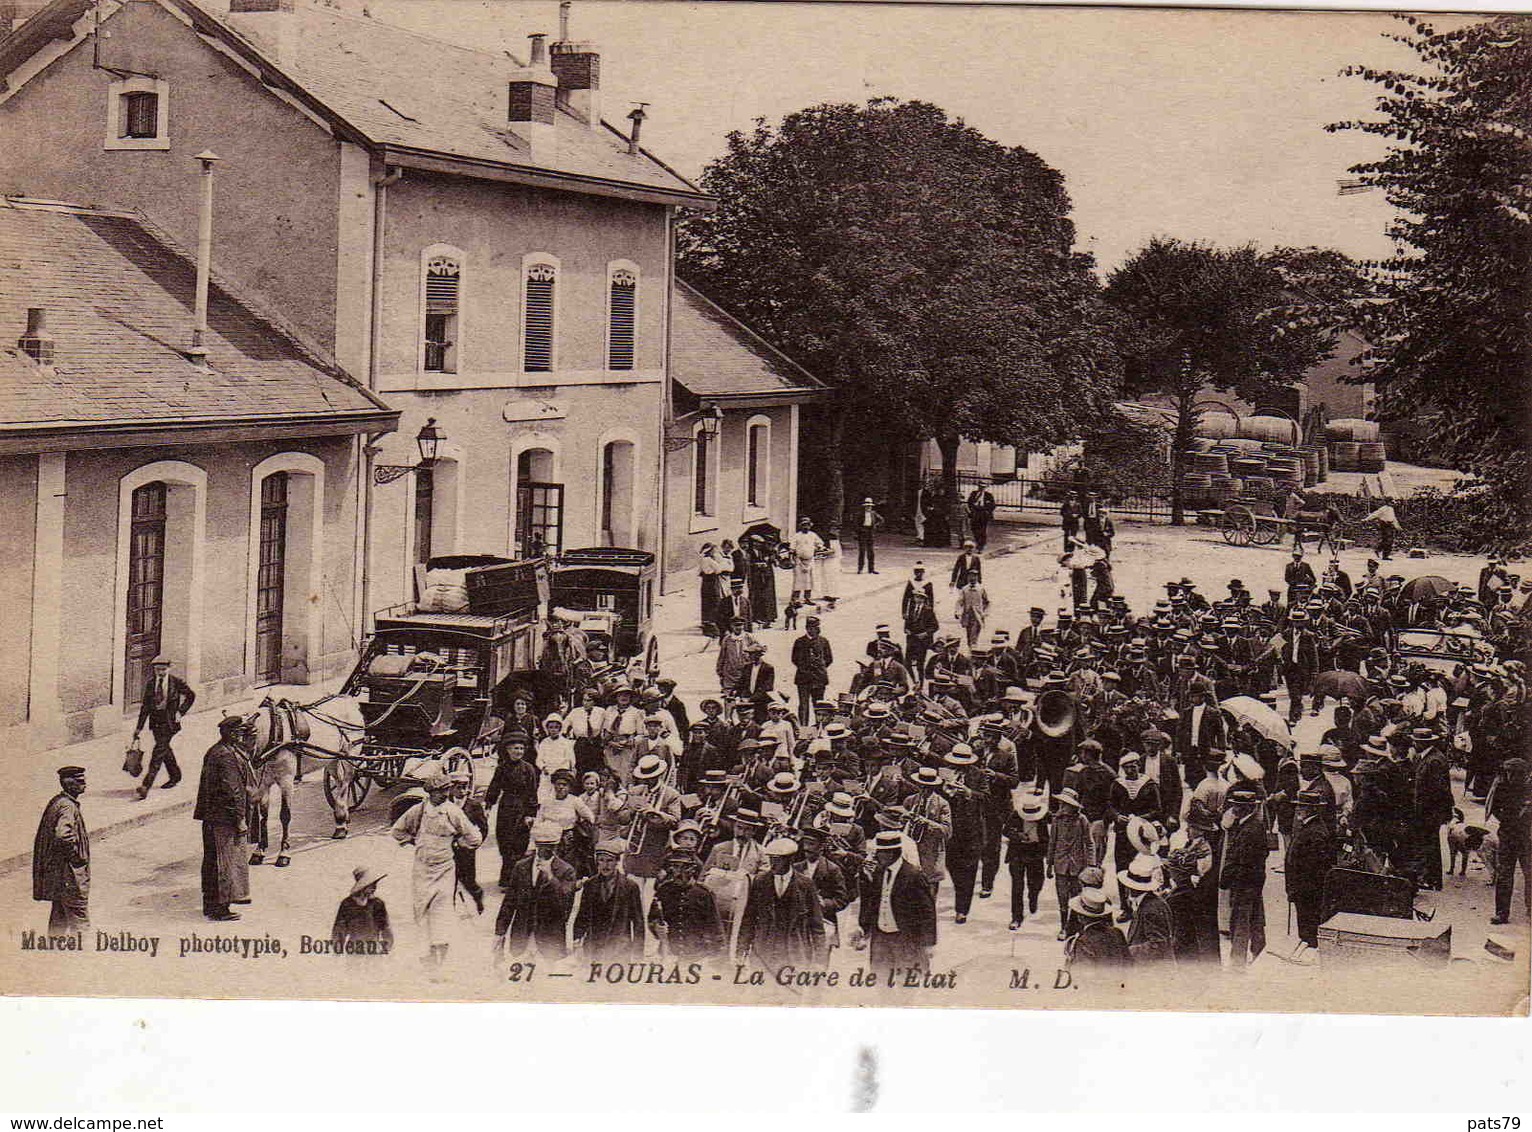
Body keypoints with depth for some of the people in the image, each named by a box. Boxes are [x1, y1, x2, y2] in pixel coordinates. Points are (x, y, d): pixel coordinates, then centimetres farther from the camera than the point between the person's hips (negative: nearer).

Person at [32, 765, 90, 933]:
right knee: (79, 919, -5)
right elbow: (62, 835, -34)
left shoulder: (56, 801, 11)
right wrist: (76, 855, -20)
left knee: (59, 916, 18)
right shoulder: (67, 807, -20)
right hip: (70, 874, -10)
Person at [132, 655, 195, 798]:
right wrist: (139, 727, 5)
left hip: (169, 721, -5)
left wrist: (180, 711, -1)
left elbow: (191, 696, 9)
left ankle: (146, 785, -17)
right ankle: (174, 776, 38)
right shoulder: (150, 684, 4)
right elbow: (145, 706, 8)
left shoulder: (176, 682, -5)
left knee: (159, 750, -13)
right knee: (164, 749, 16)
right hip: (155, 721, 5)